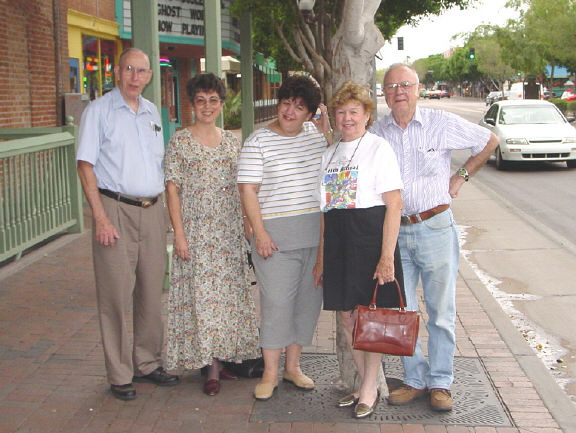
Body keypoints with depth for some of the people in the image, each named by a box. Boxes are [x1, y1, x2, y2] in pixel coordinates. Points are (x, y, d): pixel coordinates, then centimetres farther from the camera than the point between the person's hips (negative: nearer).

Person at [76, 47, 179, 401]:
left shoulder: (153, 112, 15)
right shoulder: (99, 110, -1)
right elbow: (86, 166, -7)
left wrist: (165, 211, 13)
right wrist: (101, 217, -15)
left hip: (152, 211, 5)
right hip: (116, 210, -5)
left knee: (152, 292, 9)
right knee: (117, 295, -2)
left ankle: (148, 363, 23)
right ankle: (120, 375, 8)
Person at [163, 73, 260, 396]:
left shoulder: (231, 141, 10)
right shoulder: (180, 142, -2)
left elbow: (241, 188, 14)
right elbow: (172, 189, -5)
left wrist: (248, 225, 10)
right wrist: (179, 233, -11)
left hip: (230, 232, 4)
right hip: (196, 232, -4)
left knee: (229, 293, 7)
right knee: (202, 294, -3)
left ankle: (225, 357, 21)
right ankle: (212, 367, 4)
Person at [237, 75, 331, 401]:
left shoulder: (317, 136, 11)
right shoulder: (258, 141, -3)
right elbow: (248, 190, -5)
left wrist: (329, 129, 7)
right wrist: (260, 233, -12)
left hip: (317, 233, 5)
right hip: (277, 233, -5)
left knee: (309, 299, 10)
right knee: (277, 302, -3)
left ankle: (293, 365, 25)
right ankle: (270, 374, 10)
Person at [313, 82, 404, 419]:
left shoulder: (378, 148, -5)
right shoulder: (330, 154, 15)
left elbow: (394, 205, -10)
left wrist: (387, 255, -17)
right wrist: (321, 258, 14)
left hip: (370, 236, -7)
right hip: (337, 240, 7)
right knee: (347, 317, 10)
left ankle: (369, 391, 13)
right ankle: (369, 384, 25)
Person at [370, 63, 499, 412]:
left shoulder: (442, 124, -3)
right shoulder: (377, 132, 5)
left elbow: (489, 142, 10)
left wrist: (461, 177, 7)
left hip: (435, 227, -2)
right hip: (394, 231, 3)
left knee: (441, 311, 4)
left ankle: (440, 384, 18)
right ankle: (415, 380, 21)